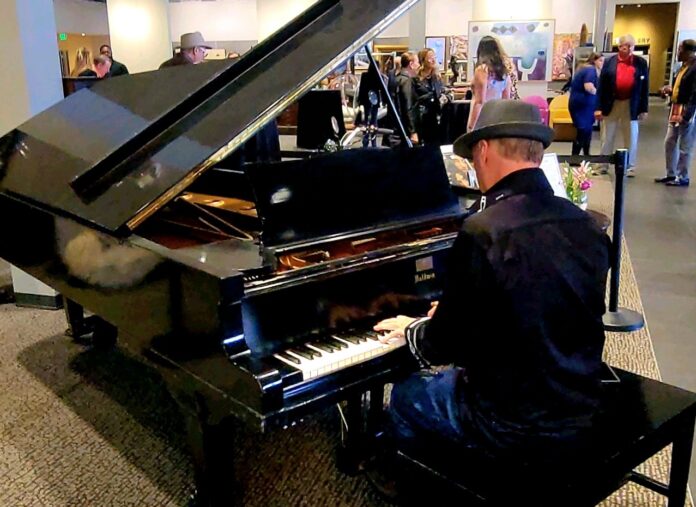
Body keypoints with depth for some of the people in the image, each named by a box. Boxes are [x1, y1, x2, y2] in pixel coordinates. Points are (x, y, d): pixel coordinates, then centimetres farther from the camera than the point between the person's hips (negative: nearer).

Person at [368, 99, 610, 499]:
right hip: (579, 411, 7)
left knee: (406, 396, 20)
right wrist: (454, 317, 18)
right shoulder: (587, 226, -4)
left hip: (515, 426, -6)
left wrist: (411, 330, 6)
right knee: (453, 374, 30)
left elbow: (444, 345, -16)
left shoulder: (484, 232, -25)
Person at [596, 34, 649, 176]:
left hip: (631, 106, 0)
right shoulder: (609, 62, 0)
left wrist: (644, 109, -3)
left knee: (631, 138, 7)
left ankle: (630, 167, 17)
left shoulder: (641, 63, 2)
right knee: (607, 138, 9)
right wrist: (599, 107, -7)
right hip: (611, 104, 0)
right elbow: (601, 85, -2)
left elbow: (644, 87, 2)